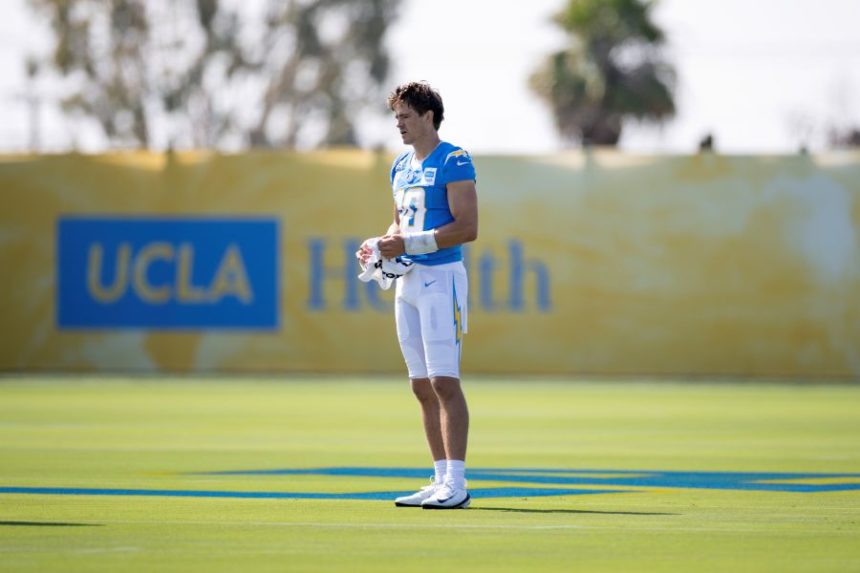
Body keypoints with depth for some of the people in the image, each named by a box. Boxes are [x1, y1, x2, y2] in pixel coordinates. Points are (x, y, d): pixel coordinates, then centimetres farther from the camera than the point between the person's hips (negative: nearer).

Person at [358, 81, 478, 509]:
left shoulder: (453, 161, -9)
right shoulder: (401, 167, 16)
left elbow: (468, 227, -16)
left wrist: (409, 244, -19)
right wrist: (379, 245, 5)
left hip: (441, 277, -9)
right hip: (407, 281, 9)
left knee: (444, 381, -12)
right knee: (422, 387, 8)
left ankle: (456, 483, -12)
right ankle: (441, 479, 12)